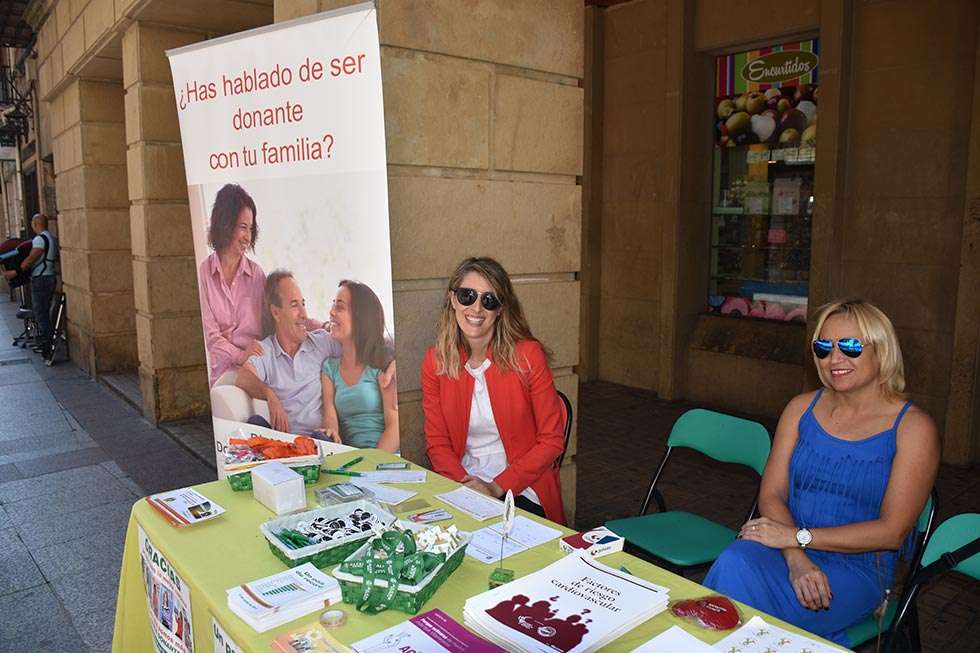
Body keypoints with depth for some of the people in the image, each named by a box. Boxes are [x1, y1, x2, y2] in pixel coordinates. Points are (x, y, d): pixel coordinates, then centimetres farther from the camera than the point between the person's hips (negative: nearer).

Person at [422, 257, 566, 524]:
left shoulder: (528, 354, -10)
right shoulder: (435, 360, -1)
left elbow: (551, 441, -6)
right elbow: (437, 443, 4)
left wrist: (497, 487, -14)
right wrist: (464, 482, -15)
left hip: (522, 491, -3)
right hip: (460, 489, 3)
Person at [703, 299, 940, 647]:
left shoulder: (913, 427, -4)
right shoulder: (802, 408, 7)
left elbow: (892, 531, -10)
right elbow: (771, 494, 1)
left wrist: (796, 536, -17)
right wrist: (796, 559, -18)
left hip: (856, 567, -3)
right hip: (790, 550, 4)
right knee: (734, 564, -33)